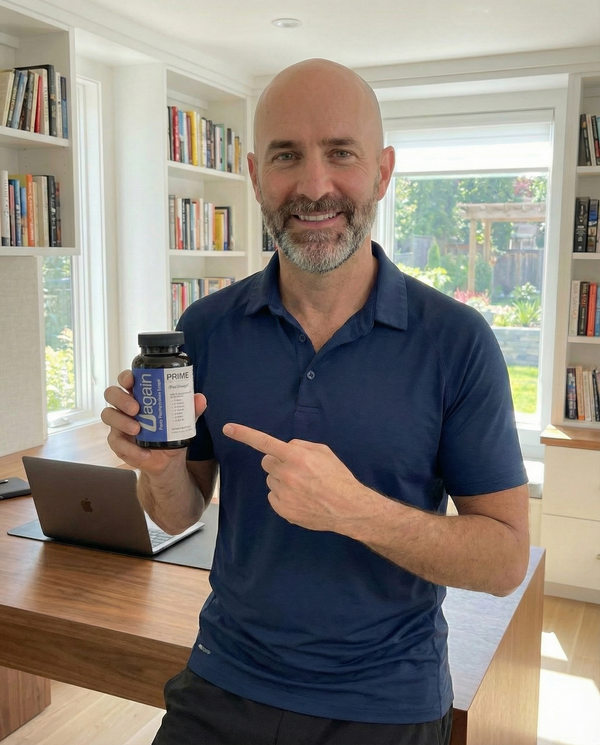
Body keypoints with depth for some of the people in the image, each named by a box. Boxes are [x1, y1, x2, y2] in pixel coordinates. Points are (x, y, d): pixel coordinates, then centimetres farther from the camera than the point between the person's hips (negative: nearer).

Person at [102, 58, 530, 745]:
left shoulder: (457, 341, -16)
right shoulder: (206, 328, -7)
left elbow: (506, 561, -13)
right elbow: (180, 514, 2)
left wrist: (355, 510, -29)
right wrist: (162, 465, -20)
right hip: (224, 687, 2)